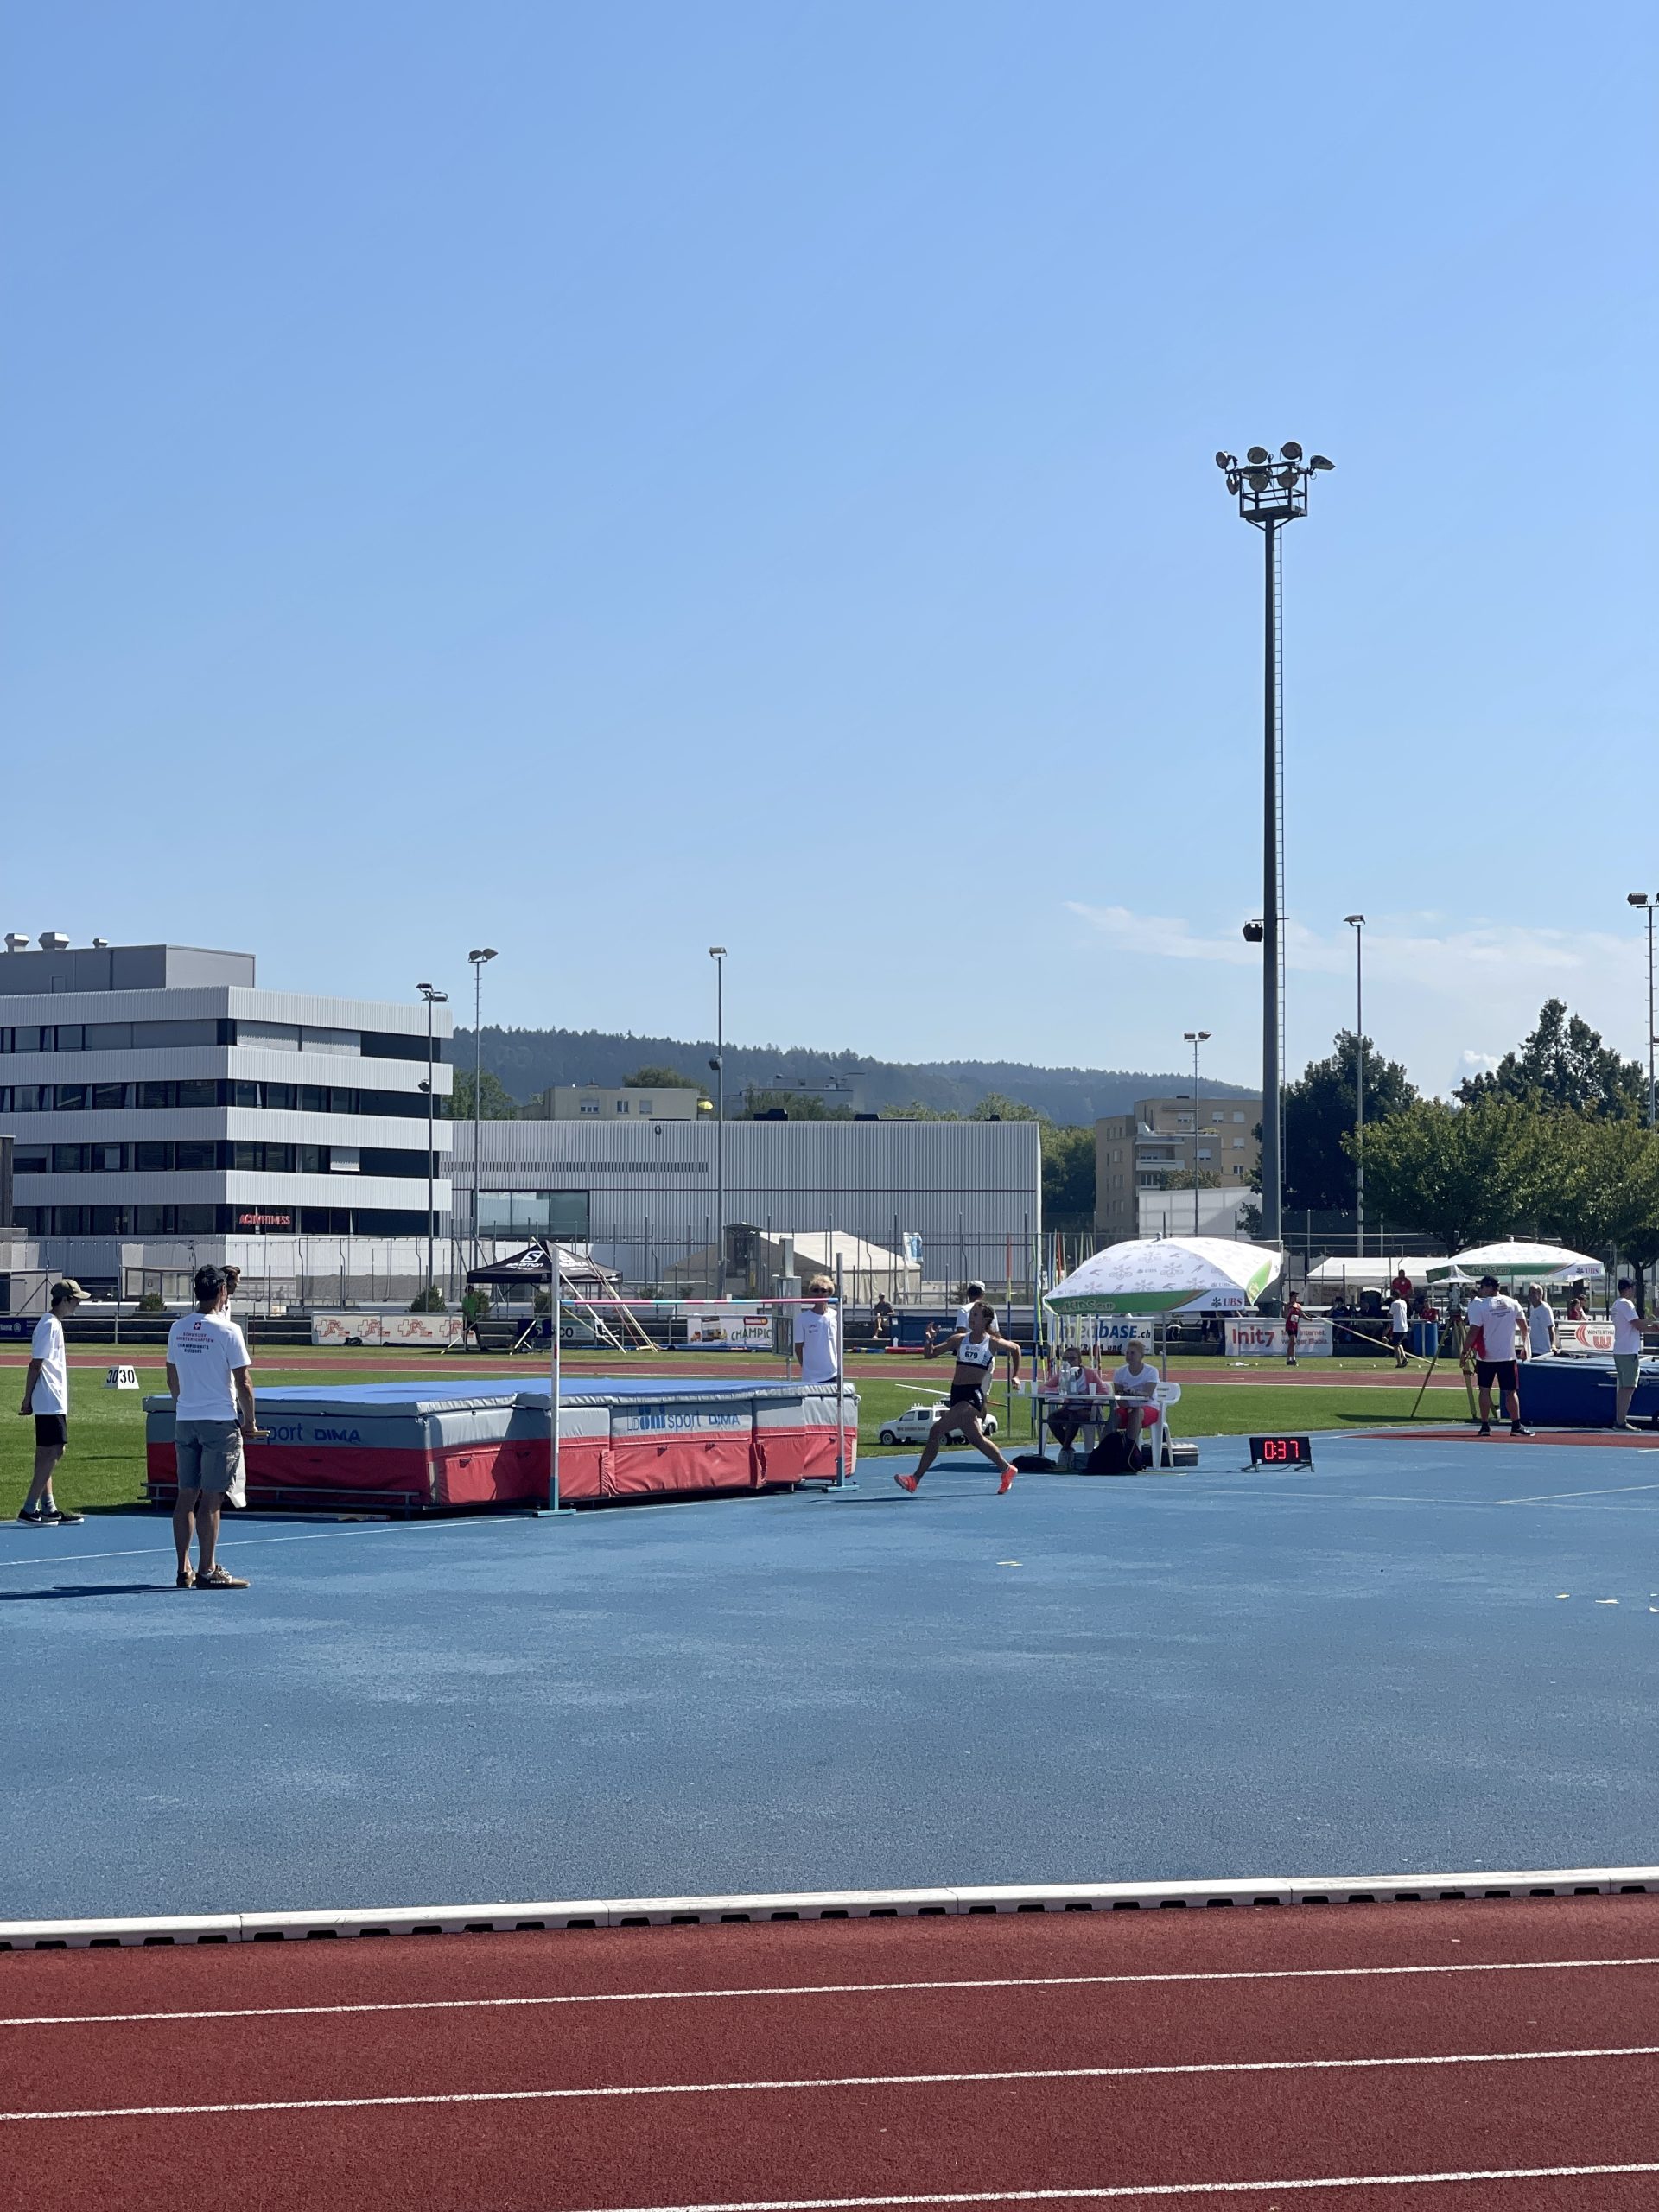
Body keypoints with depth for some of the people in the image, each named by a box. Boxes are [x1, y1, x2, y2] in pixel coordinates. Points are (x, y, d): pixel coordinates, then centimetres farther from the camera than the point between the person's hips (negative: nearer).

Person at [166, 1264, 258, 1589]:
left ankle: (184, 1570, 13)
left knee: (186, 1496, 10)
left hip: (184, 1420, 6)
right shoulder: (227, 1331, -12)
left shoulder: (178, 1328, 6)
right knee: (211, 1499, -3)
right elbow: (242, 1382, -12)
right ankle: (207, 1571, 0)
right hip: (220, 1422, -6)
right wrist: (250, 1421, -1)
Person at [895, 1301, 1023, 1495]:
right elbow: (929, 1354, 8)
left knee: (937, 1430, -20)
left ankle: (916, 1479, -20)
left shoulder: (993, 1343, 1)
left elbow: (1015, 1348, 20)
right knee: (976, 1439, 18)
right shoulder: (959, 1339, 11)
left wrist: (1015, 1376, 22)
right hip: (957, 1394, 6)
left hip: (973, 1395, -6)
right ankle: (1007, 1470, 38)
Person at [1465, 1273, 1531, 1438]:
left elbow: (1474, 1331, -13)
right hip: (1507, 1356, 2)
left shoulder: (1480, 1305, -11)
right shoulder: (1512, 1304, 2)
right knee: (1511, 1392, 4)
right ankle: (1516, 1426, -1)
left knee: (1485, 1390, 7)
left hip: (1485, 1356, -2)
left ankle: (1485, 1426, 4)